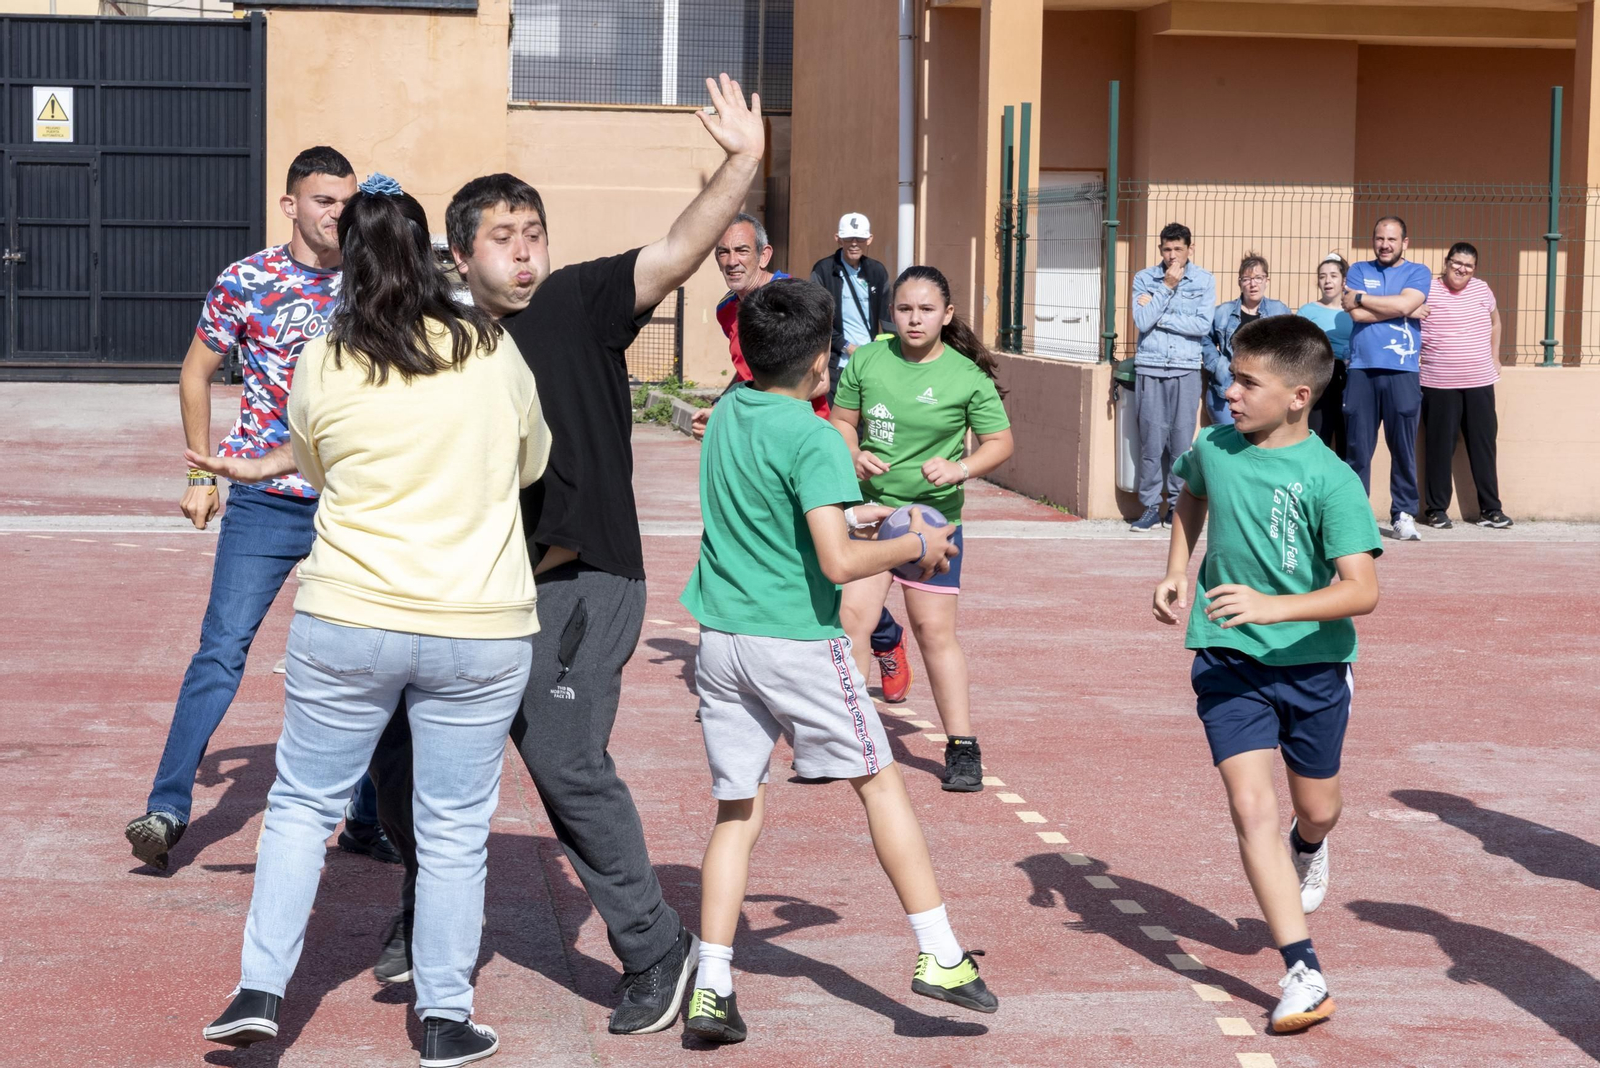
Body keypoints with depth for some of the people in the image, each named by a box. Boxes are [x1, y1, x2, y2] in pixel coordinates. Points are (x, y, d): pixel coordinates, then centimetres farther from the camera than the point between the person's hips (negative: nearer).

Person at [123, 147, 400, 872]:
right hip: (264, 501, -2)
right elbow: (197, 371, 8)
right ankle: (167, 806, -3)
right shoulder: (246, 282, -4)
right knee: (223, 648, -7)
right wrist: (202, 473, 5)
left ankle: (367, 817, 18)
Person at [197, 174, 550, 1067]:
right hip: (482, 627, 0)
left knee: (303, 803, 15)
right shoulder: (494, 352, -3)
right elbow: (533, 461, 13)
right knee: (456, 829, 8)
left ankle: (261, 990, 12)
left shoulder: (322, 365, -4)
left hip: (351, 621, 0)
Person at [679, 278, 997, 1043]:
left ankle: (711, 987, 4)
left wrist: (853, 515, 24)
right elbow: (838, 562, -21)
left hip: (720, 634, 6)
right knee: (879, 782, 10)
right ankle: (939, 956, 12)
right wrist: (915, 545, -5)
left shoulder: (727, 414, 8)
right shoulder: (813, 440, -13)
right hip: (796, 639, -6)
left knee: (739, 810, 11)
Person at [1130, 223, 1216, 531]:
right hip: (1150, 369, 0)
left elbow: (1203, 325, -8)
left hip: (1186, 370, 0)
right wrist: (1167, 287, -11)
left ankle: (1177, 504, 9)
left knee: (1181, 440, -1)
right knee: (1151, 440, -2)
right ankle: (1150, 507, 4)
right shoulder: (1145, 279, 4)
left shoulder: (1204, 281, 3)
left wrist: (1157, 316, -8)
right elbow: (1142, 322, -8)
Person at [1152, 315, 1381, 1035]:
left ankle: (1308, 849, 57)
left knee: (1316, 809, 17)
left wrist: (1274, 606, -35)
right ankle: (1303, 976, -14)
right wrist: (1177, 571, 11)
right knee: (1252, 807, -14)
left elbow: (1362, 591, -23)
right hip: (1228, 659, 2)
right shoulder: (1213, 450, -3)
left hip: (1312, 663, -2)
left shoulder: (1331, 480, -17)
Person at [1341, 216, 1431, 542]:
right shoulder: (1359, 270, 13)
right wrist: (1400, 310, -3)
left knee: (1404, 447, -2)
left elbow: (1405, 304, -10)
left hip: (1402, 372, -1)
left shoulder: (1417, 273, 10)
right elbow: (1356, 314, -3)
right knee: (1357, 447, 0)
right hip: (1362, 369, 1)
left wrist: (1361, 298, -2)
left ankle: (1404, 515, 4)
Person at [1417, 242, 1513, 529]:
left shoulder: (1482, 289, 8)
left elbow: (1494, 321, 23)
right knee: (1440, 447, 2)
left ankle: (1490, 509, 14)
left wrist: (1494, 356, 19)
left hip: (1480, 383, 4)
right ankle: (1437, 509, 11)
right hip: (1439, 384, -4)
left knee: (1483, 445, 7)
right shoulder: (1426, 290, -5)